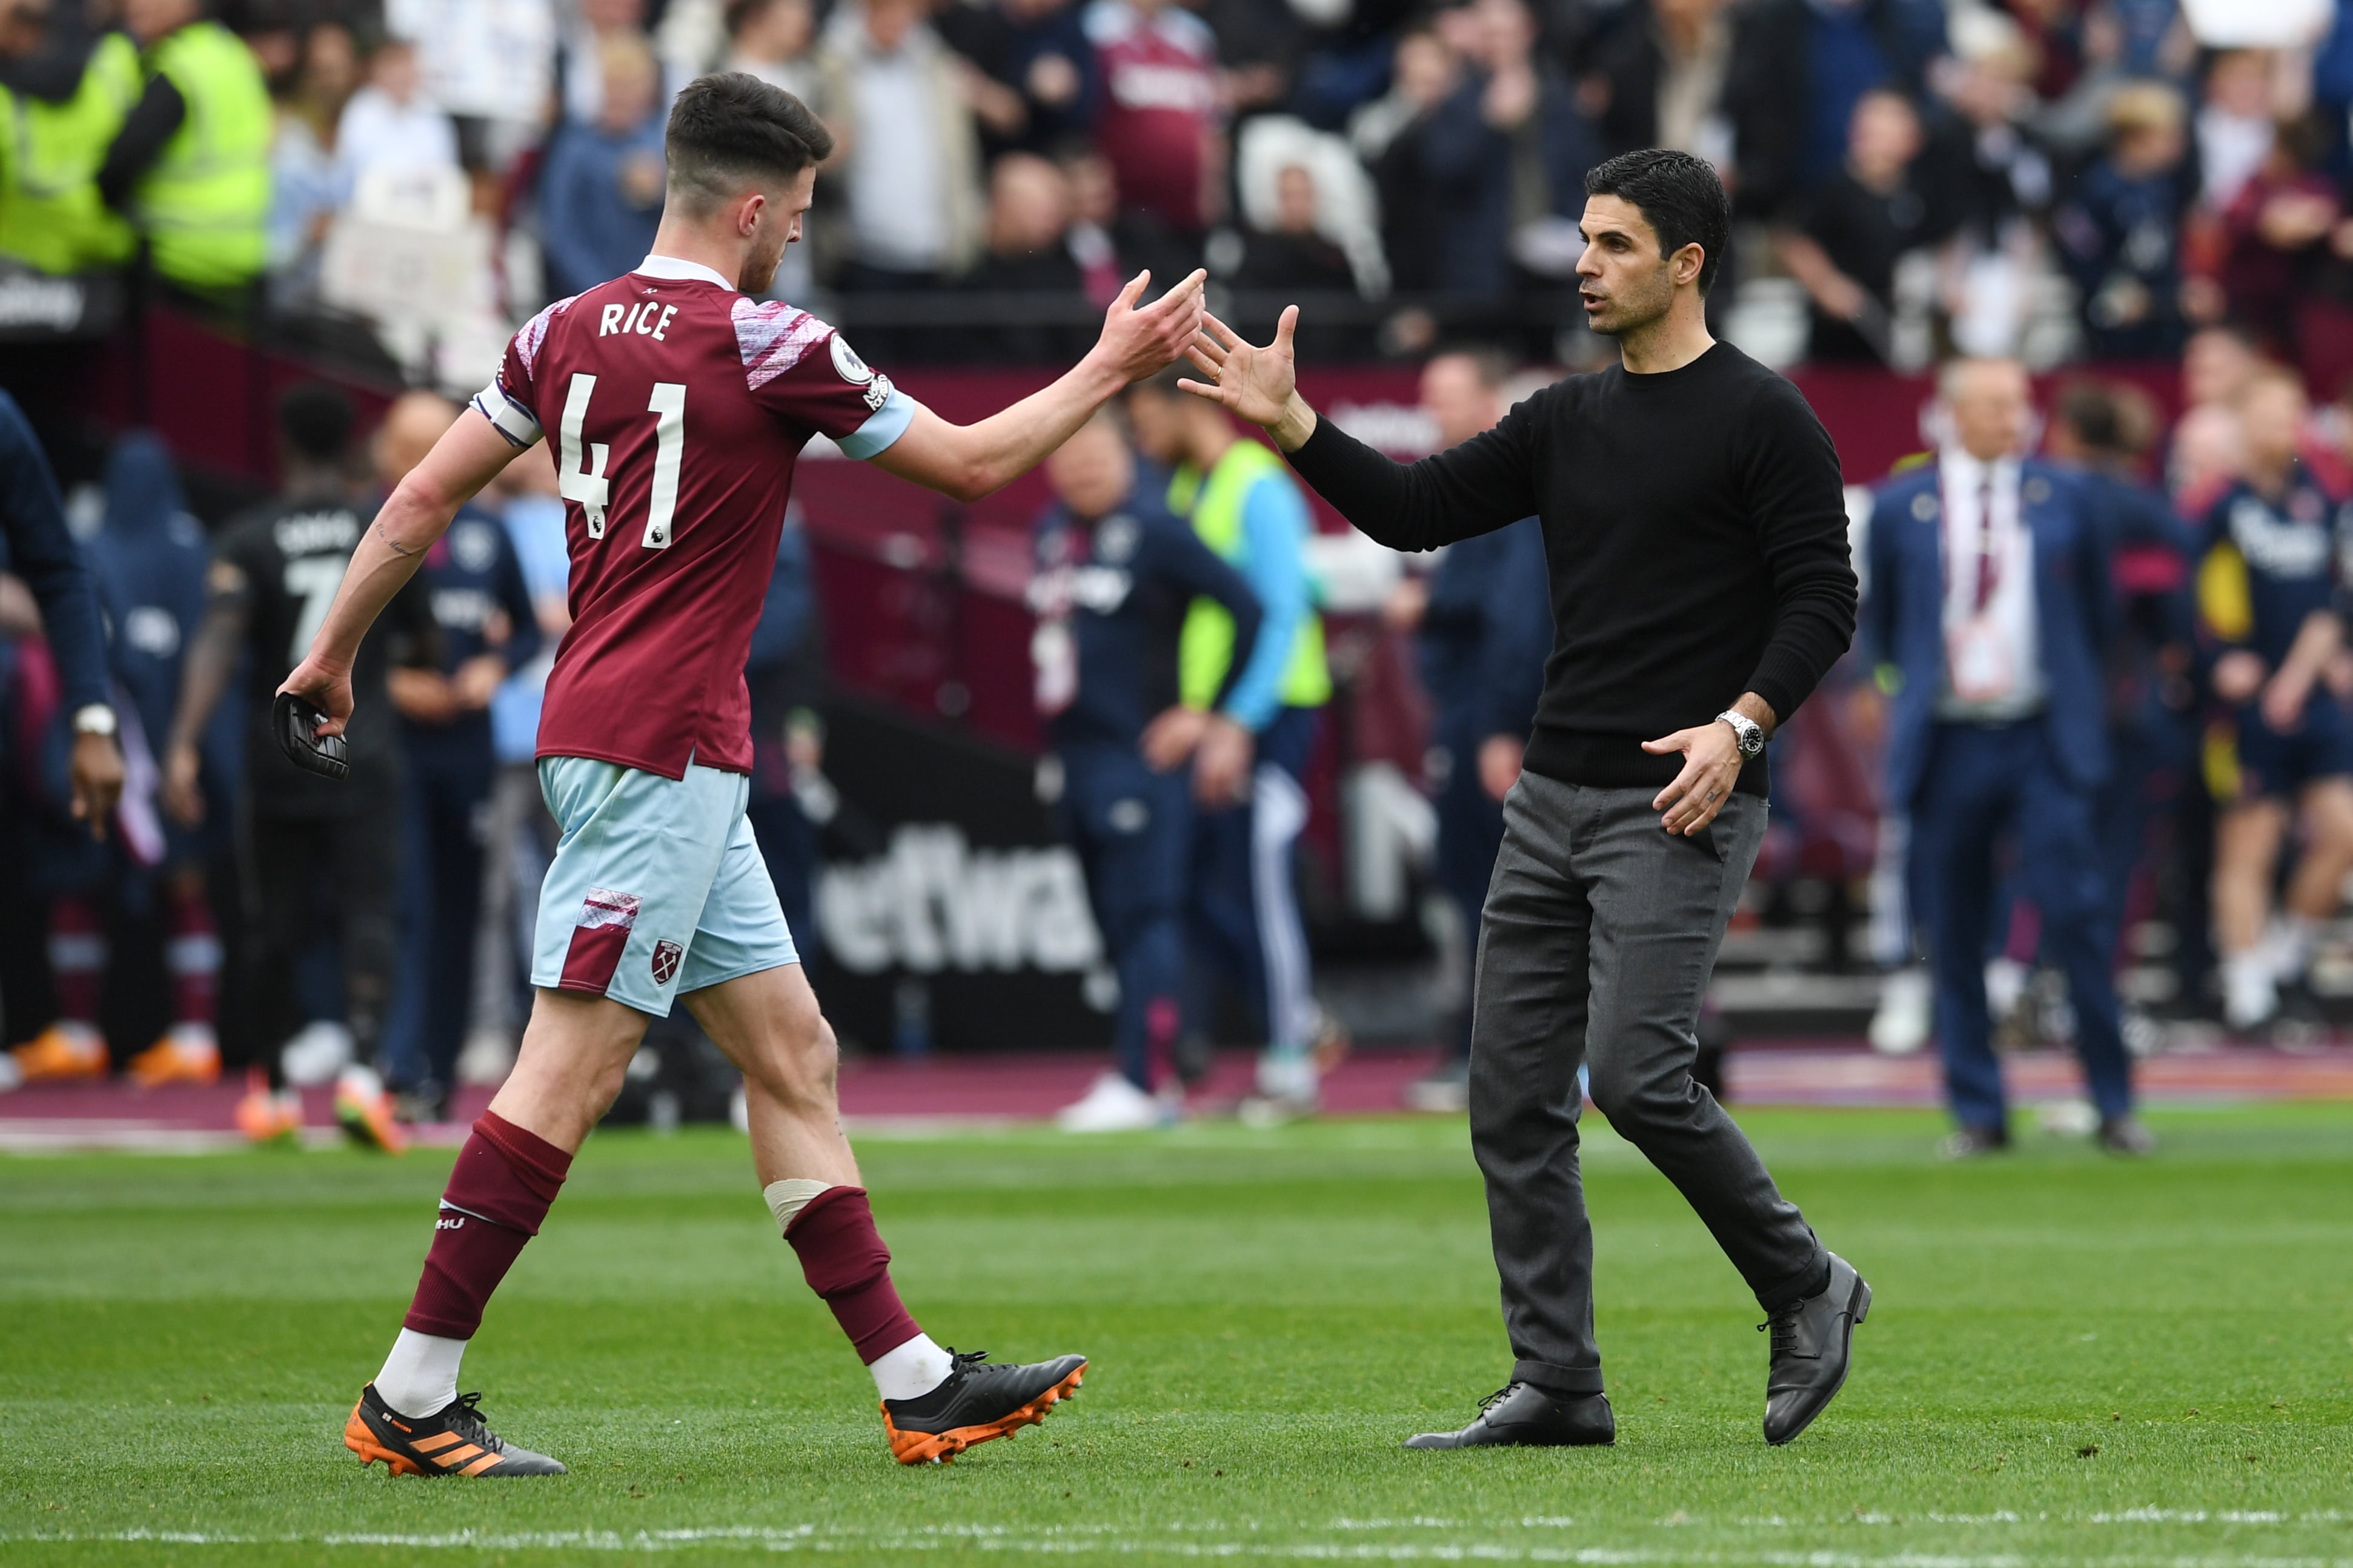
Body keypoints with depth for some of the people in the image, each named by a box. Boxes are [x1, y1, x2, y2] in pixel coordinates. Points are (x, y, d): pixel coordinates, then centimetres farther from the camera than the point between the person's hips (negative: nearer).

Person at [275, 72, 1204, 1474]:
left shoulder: (568, 332, 9)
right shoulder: (770, 346, -10)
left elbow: (421, 502, 12)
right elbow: (973, 463, 0)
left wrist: (335, 651, 23)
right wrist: (1114, 368, 12)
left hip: (683, 755, 9)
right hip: (662, 741, -9)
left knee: (792, 1052, 10)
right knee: (573, 1066, -9)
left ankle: (917, 1383, 11)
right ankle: (412, 1397, -10)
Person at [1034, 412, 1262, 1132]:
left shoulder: (1154, 530, -10)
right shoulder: (1053, 530, 13)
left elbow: (1246, 606, -12)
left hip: (1140, 753, -8)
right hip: (1075, 750, 8)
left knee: (1144, 916, -9)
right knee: (1113, 920, 9)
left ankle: (1141, 1083, -11)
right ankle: (1151, 1080, 14)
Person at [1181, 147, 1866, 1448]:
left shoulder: (1760, 419, -5)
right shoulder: (1568, 422, 15)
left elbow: (1820, 600, -9)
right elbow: (1416, 511, 12)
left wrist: (1740, 725, -22)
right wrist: (1287, 423, 1)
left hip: (1678, 805, -8)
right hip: (1553, 798, 8)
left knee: (1636, 1076, -18)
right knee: (1513, 1096, 2)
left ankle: (1806, 1290, 4)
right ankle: (1557, 1385, 7)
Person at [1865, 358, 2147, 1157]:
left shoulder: (2063, 498, 5)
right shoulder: (1900, 507, 3)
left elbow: (2099, 613, 16)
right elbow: (1882, 621, 16)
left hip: (2044, 741, -1)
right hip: (1946, 746, 1)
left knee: (2076, 916, -9)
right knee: (1953, 936, 3)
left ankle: (2114, 1104, -1)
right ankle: (1977, 1113, 12)